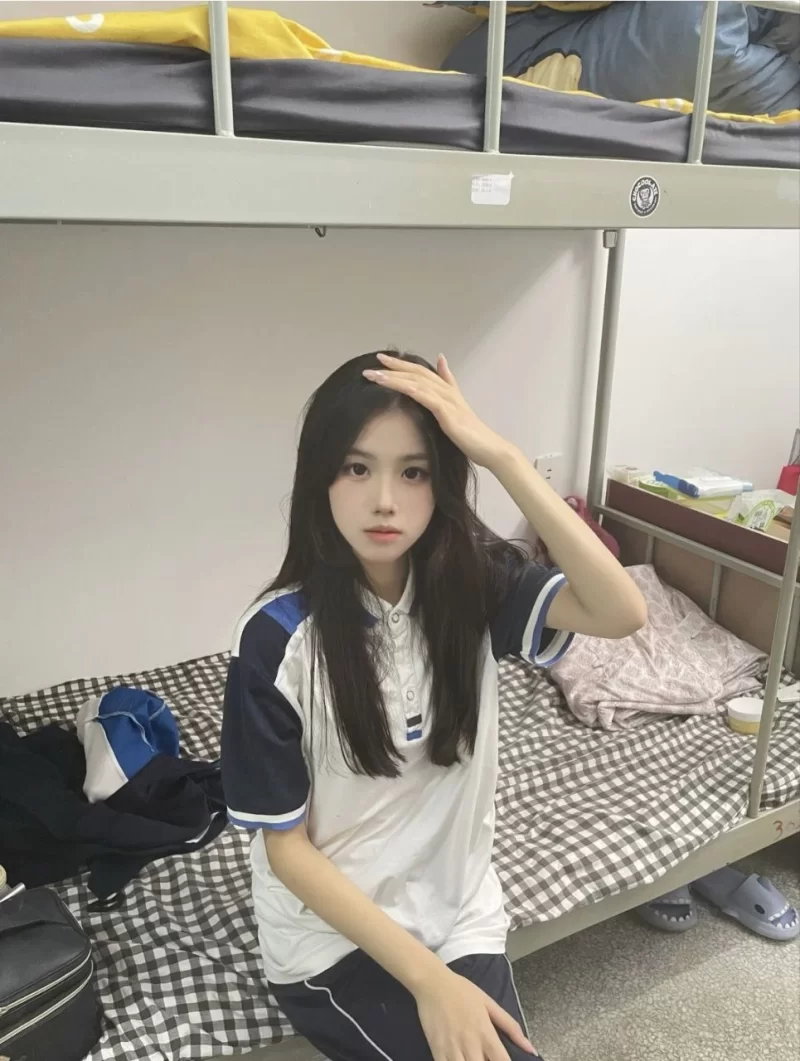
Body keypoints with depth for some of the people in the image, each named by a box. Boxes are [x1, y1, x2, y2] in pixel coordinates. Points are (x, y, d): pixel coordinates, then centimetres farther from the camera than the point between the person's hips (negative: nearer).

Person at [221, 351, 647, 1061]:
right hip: (333, 934, -3)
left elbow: (623, 613, -29)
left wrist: (501, 455, -34)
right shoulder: (278, 638, -20)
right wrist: (428, 979, -20)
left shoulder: (473, 581, -12)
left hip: (460, 914, 3)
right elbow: (287, 847, -14)